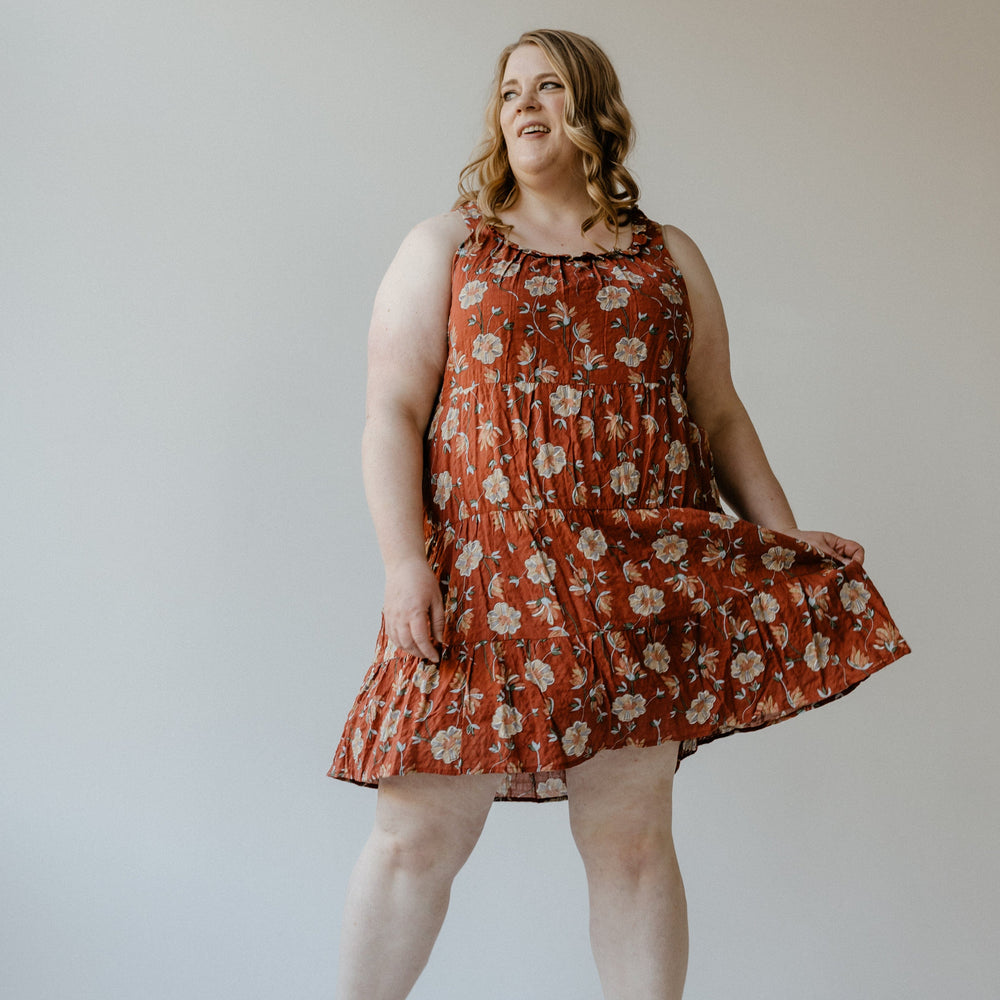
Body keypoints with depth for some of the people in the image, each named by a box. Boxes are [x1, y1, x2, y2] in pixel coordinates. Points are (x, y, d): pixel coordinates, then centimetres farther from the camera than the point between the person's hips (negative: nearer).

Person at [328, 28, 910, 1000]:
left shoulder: (670, 260, 17)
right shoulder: (444, 248, 11)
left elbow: (719, 416, 18)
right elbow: (393, 415, 2)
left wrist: (785, 538, 5)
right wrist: (404, 564, -10)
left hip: (635, 575, 2)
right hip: (484, 571, -1)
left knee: (631, 835, 1)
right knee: (419, 834, -1)